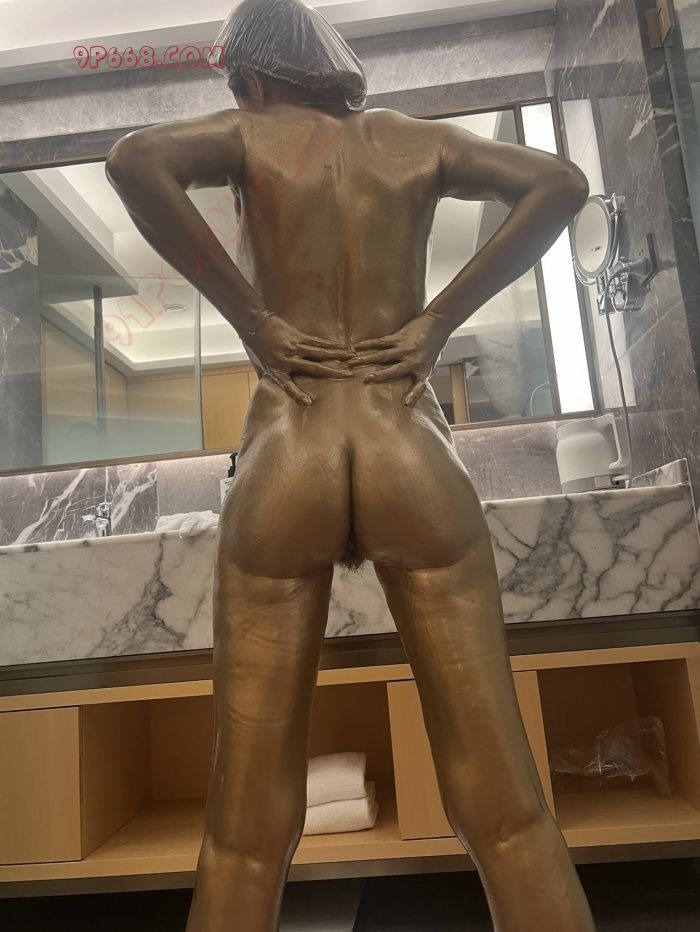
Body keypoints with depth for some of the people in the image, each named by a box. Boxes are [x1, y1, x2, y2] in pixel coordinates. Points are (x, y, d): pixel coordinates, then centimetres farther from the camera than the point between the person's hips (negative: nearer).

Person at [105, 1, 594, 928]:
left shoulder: (251, 136, 13)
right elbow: (561, 182, 7)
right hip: (412, 455, 2)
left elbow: (134, 159, -6)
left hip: (283, 463, 0)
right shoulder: (414, 139, 18)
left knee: (249, 820, 8)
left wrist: (250, 318, -2)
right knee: (501, 797, 6)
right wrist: (438, 320, 4)